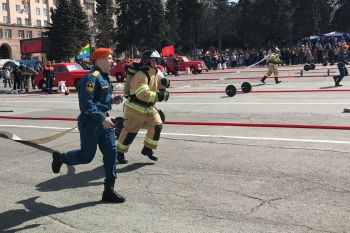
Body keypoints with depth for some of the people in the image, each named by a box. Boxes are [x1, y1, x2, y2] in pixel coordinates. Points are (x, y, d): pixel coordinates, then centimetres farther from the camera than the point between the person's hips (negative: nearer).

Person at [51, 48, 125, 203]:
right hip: (90, 122, -9)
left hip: (104, 121, 9)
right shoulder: (92, 77, -18)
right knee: (86, 156, 5)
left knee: (111, 152, 2)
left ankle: (109, 190, 9)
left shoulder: (105, 77, 13)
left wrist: (112, 100, 7)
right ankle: (60, 157, 35)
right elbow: (86, 103, -24)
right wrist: (102, 119, -26)